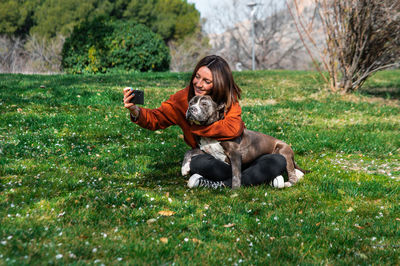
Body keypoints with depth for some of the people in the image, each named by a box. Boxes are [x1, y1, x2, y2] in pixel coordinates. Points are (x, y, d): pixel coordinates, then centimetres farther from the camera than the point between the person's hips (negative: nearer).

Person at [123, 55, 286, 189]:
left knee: (278, 161, -21)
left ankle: (219, 185, -31)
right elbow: (156, 119, -9)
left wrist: (196, 127, -17)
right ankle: (258, 176, -26)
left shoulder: (229, 98, -7)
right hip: (209, 158, -1)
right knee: (199, 163, -36)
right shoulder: (184, 98, -6)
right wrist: (135, 111, -30)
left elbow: (233, 128, -23)